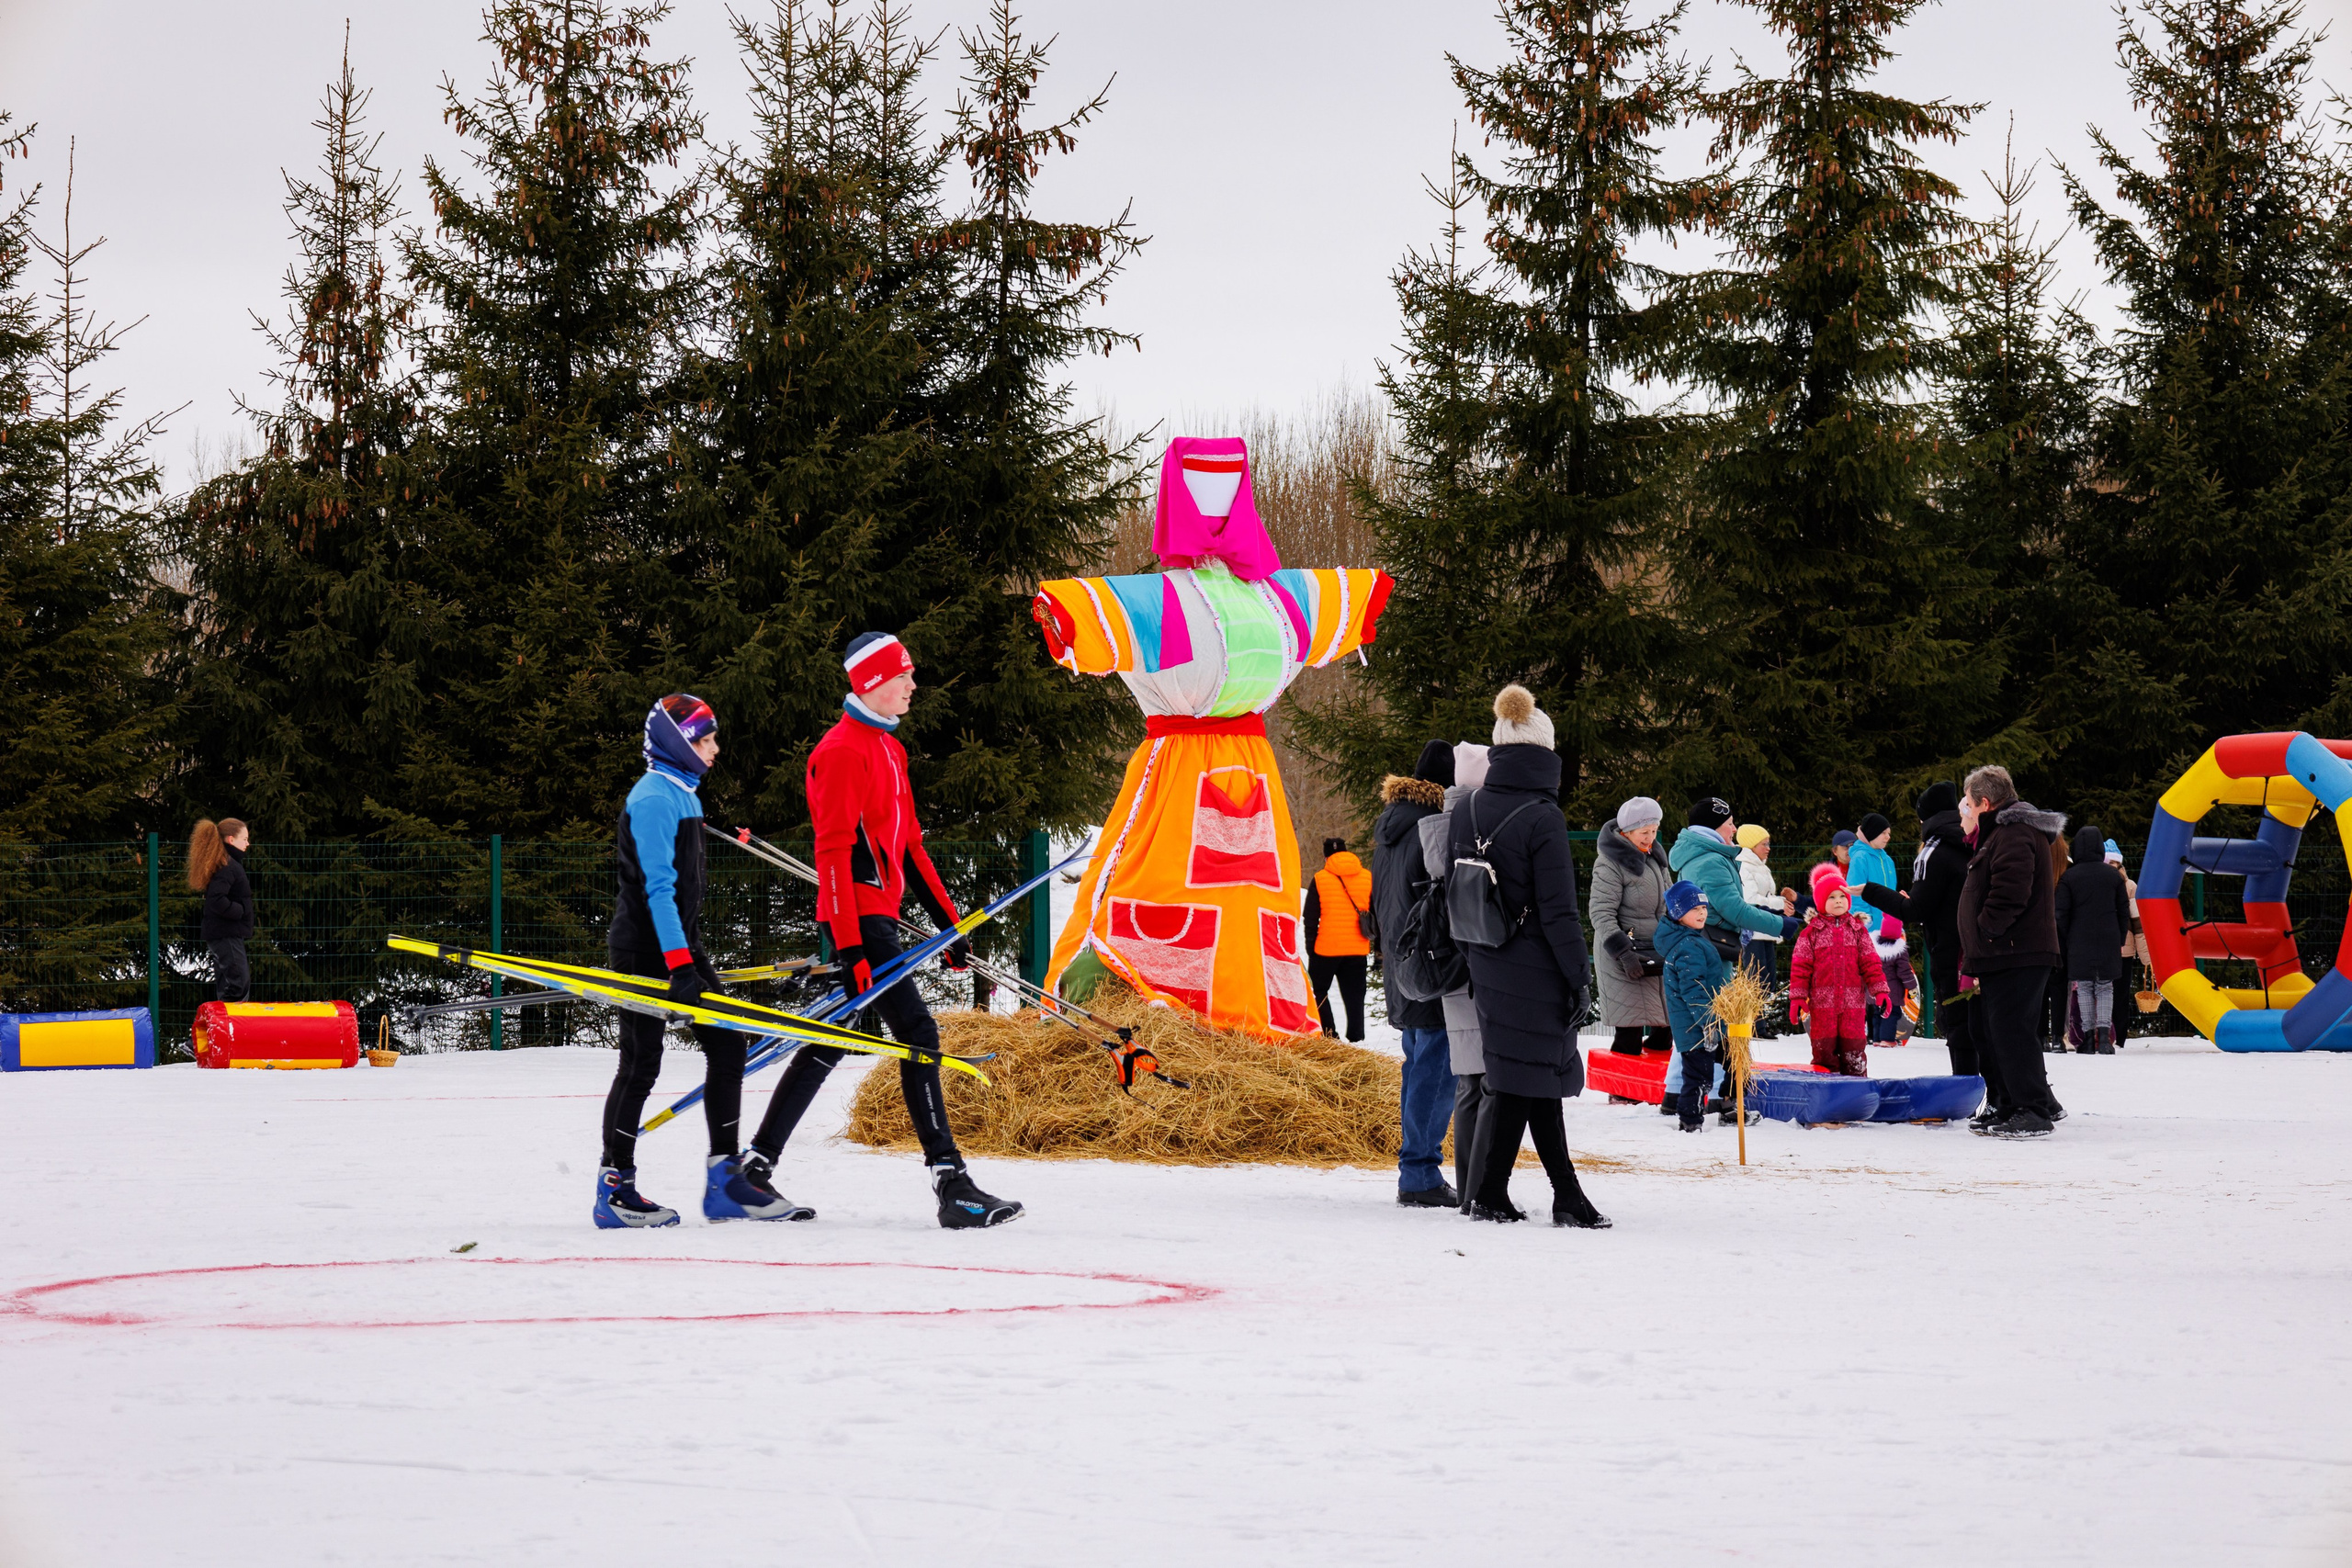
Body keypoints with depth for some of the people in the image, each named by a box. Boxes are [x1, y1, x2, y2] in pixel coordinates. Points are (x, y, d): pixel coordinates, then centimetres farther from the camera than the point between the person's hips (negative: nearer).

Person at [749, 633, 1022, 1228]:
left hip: (880, 916, 10)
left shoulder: (889, 749, 19)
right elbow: (833, 853, -17)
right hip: (859, 917, -10)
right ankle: (951, 1183, -16)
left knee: (830, 1043, 12)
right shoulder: (842, 751, -12)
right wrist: (850, 946, -22)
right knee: (917, 1033, -13)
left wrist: (949, 921, 20)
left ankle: (755, 1165, 17)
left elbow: (909, 844, 24)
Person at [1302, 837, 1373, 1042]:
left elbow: (1310, 918, -1)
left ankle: (1328, 1035, 2)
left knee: (1319, 991, 12)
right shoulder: (1368, 878, 4)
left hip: (1326, 948, -3)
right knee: (1354, 995, 9)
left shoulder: (1319, 880, -4)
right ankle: (1356, 1039, 3)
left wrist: (1310, 946, 7)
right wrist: (1375, 945, 18)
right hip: (1357, 949, 3)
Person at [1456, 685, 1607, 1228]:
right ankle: (1489, 1195, 5)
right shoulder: (1542, 817, -16)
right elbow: (1558, 910, -16)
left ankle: (1569, 1197, 14)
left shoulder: (1467, 811, 3)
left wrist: (1472, 965, 17)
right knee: (1522, 1080, 3)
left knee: (1539, 1078, 12)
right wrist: (1579, 976, -10)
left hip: (1487, 966, 6)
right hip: (1534, 969, -6)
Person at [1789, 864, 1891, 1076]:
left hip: (1853, 1001, 1)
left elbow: (1870, 962, 9)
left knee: (1854, 1049, 2)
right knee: (1824, 1049, 2)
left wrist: (1880, 990, 1)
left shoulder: (1857, 929, 10)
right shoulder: (1812, 932, 4)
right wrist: (1797, 997, -4)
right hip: (1822, 1001, -1)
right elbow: (1800, 966, 2)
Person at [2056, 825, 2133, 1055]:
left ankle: (2088, 1037, 0)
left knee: (2083, 988, 4)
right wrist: (2121, 940, 17)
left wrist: (2063, 944, 4)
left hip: (2079, 942, -2)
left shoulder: (2069, 877, -4)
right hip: (2108, 941, 2)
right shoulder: (2114, 876, 3)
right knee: (2105, 987, 6)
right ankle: (2104, 1033, -10)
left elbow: (2062, 914, -4)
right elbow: (2124, 911, 8)